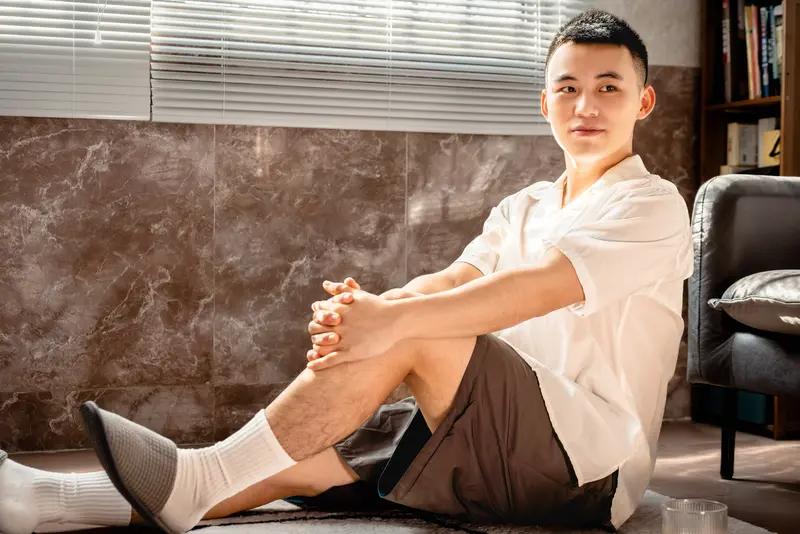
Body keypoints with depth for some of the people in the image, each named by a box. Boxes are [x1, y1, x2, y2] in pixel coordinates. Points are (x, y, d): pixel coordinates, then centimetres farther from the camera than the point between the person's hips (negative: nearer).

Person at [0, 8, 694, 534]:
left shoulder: (654, 205, -3)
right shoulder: (521, 209, 19)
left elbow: (545, 285, -22)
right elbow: (454, 277, 0)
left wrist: (393, 319, -35)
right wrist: (361, 308, -23)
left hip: (595, 461, -6)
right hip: (505, 443, 6)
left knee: (416, 333, -28)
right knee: (309, 457, -13)